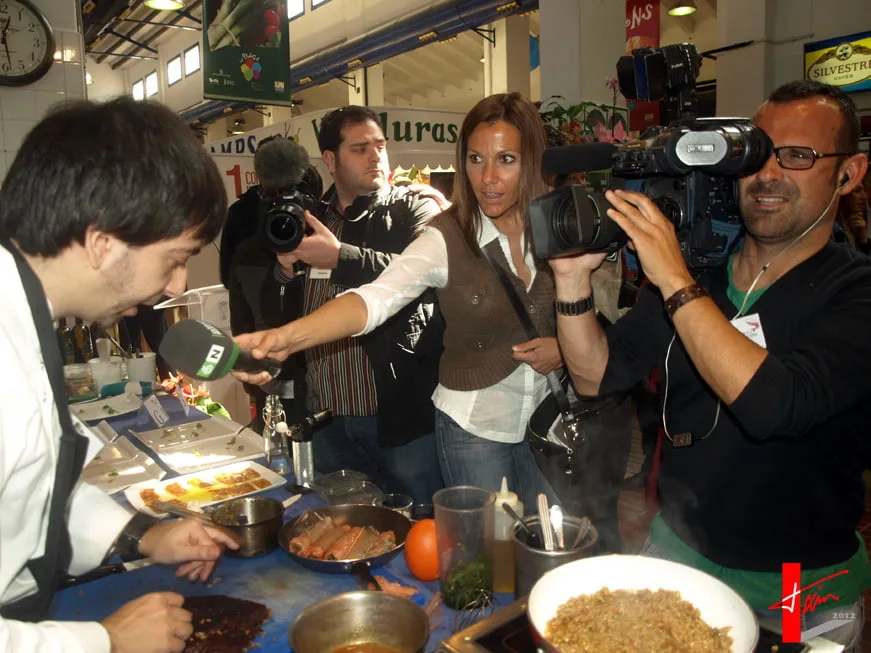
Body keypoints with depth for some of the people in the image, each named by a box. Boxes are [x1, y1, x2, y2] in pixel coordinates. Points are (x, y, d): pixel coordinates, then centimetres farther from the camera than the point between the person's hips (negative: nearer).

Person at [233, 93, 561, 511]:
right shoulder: (446, 237, -16)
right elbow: (376, 297, -33)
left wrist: (564, 346, -12)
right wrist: (288, 336, -48)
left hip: (547, 419, 4)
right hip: (474, 426, -3)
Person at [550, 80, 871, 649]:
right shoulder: (696, 268, -2)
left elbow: (775, 404, -34)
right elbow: (596, 375, -6)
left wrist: (676, 282, -31)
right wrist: (574, 277, -20)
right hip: (676, 548, 4)